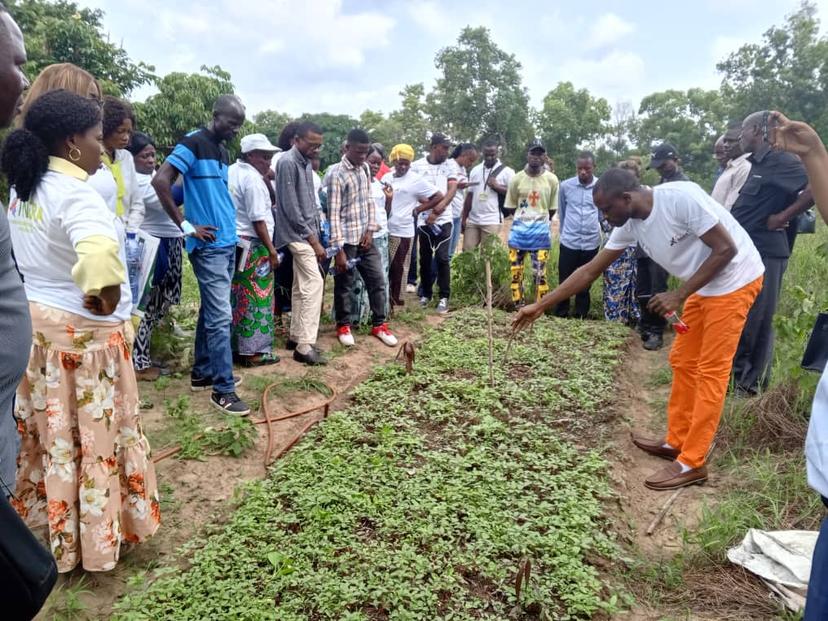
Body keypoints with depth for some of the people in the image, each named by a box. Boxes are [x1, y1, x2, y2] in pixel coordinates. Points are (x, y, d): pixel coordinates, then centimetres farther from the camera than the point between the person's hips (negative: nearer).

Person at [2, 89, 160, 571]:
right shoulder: (74, 193, -23)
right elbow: (100, 249, -43)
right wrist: (103, 295, -28)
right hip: (82, 332, -9)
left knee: (51, 432, 21)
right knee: (95, 436, 6)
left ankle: (50, 522, 39)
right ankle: (98, 540, 21)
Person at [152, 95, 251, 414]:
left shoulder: (222, 150, 16)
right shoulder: (193, 143, -10)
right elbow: (160, 181, -19)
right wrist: (186, 226, -17)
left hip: (228, 242, 9)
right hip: (209, 245, -9)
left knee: (211, 312, 15)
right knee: (220, 317, -8)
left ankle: (203, 373, 26)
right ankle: (223, 389, -1)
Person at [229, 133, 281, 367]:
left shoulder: (231, 172, 13)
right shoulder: (253, 178, -16)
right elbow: (258, 220, -19)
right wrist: (272, 250, -16)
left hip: (233, 242, 9)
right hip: (252, 245, -9)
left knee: (238, 297, 15)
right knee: (256, 299, -2)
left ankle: (236, 345, 23)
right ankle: (254, 351, 4)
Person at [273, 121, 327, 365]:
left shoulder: (306, 163, 13)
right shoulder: (288, 163, -15)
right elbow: (290, 207, -19)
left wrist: (315, 233, 11)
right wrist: (312, 238, -16)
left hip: (306, 233, 9)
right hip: (298, 234, -9)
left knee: (301, 287, 12)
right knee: (314, 284, -13)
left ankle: (296, 337, 21)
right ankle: (305, 346, -10)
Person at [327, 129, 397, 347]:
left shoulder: (365, 169, 7)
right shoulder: (337, 175, -15)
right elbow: (334, 214, -17)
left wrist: (370, 230, 0)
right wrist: (339, 249, -21)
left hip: (365, 237, 6)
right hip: (347, 240, -6)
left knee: (377, 280, 9)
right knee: (344, 285, 6)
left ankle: (379, 324, 21)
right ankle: (344, 326, 23)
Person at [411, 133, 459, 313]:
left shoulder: (450, 165, 4)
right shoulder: (417, 166, 3)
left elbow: (452, 190, -6)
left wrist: (437, 210, -17)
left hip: (444, 219, -1)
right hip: (424, 220, 1)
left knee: (442, 258, -5)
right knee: (425, 258, 8)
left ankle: (444, 297, 4)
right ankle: (426, 294, 22)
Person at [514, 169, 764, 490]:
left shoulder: (682, 197, -27)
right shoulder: (630, 225, -4)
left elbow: (726, 249, -23)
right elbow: (590, 271, 0)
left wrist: (679, 295, -22)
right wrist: (541, 306, -3)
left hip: (735, 281, -8)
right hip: (703, 287, 8)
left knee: (711, 371, -6)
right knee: (682, 362, 12)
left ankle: (692, 463, 2)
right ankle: (676, 441, 26)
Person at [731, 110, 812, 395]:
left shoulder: (781, 161, -11)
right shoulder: (748, 164, 14)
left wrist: (783, 217, -16)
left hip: (765, 253, -9)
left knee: (757, 320, -1)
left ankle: (753, 383, 11)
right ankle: (738, 374, 25)